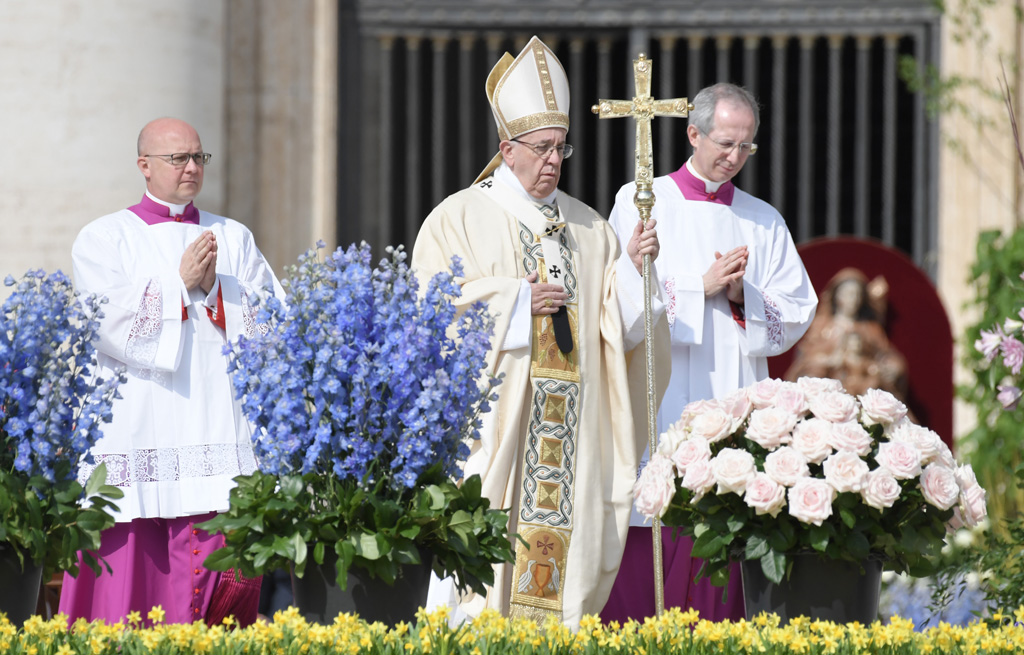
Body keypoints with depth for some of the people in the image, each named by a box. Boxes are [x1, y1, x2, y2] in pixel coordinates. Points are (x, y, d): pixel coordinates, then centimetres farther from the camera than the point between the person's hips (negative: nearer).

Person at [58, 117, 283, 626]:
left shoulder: (234, 239, 17)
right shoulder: (103, 240, 8)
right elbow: (111, 327, -5)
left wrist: (213, 288, -7)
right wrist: (181, 283, -7)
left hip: (220, 433, 2)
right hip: (136, 428, -2)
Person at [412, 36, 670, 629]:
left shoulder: (588, 227, 15)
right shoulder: (461, 218, 4)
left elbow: (621, 324, 10)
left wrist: (632, 265, -7)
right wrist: (515, 302, -12)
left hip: (571, 431, 4)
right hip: (492, 421, -4)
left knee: (564, 545, 0)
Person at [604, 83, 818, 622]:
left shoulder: (765, 223, 16)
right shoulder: (639, 203, 7)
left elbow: (796, 315, 11)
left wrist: (742, 296, -7)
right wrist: (701, 287, -8)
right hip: (656, 410, -3)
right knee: (641, 556, -9)